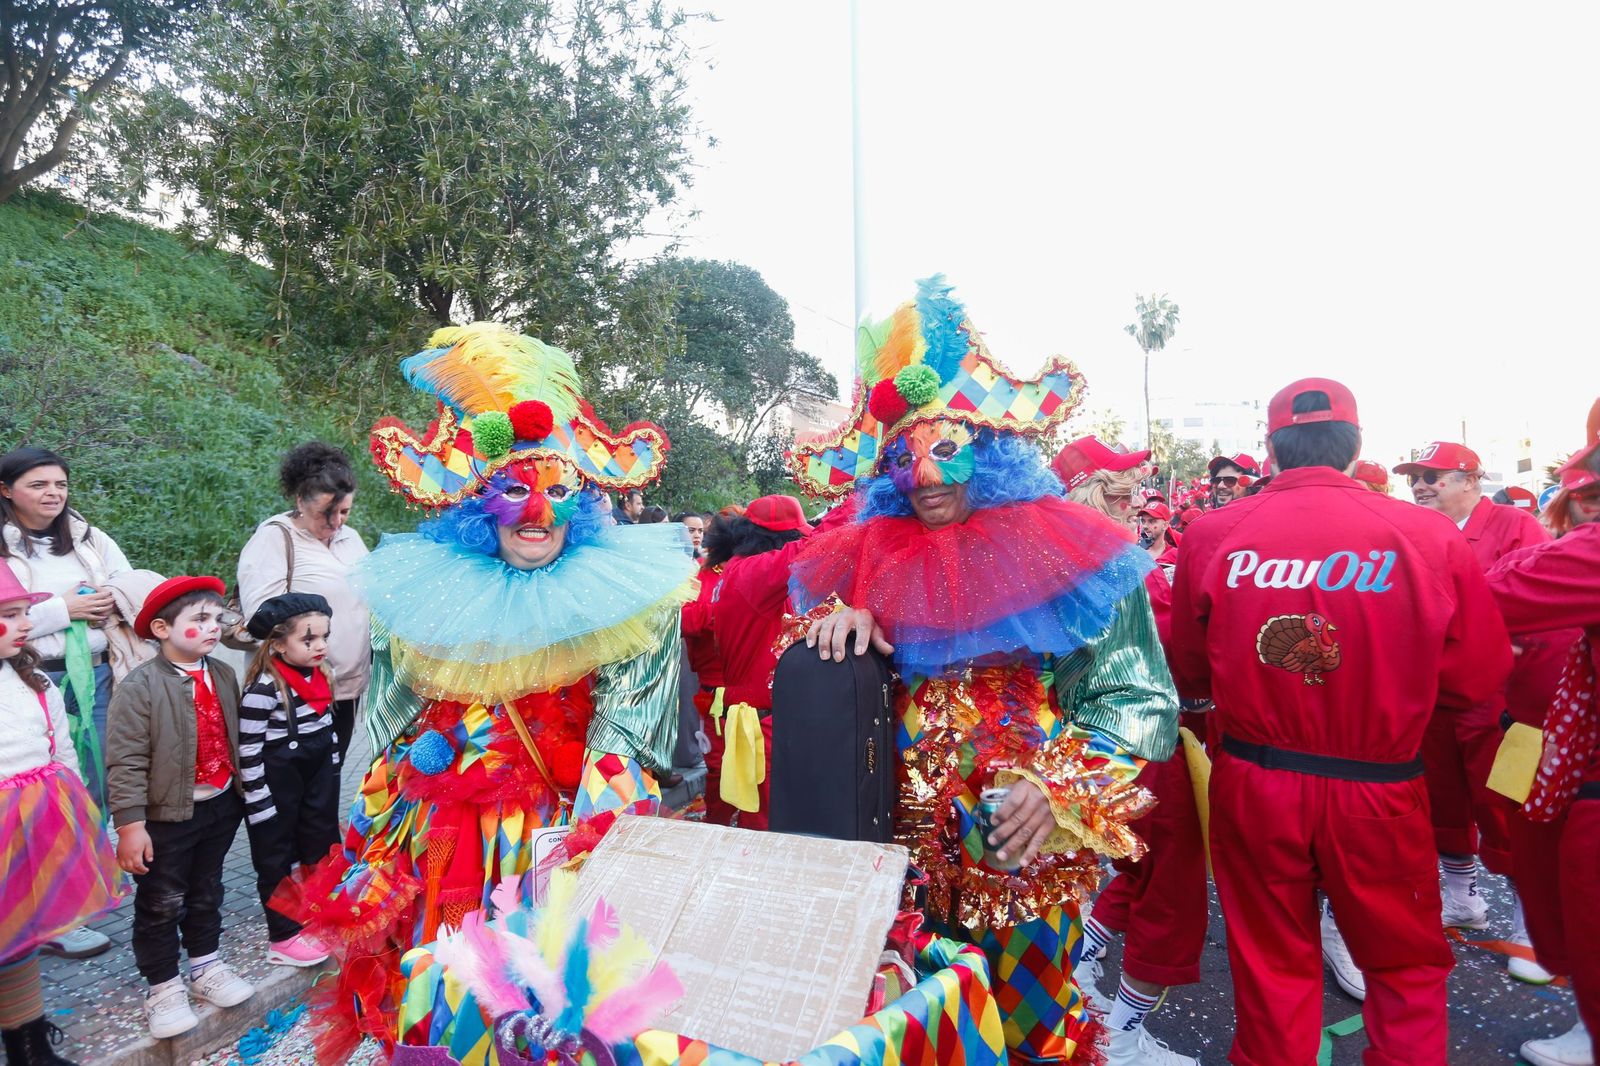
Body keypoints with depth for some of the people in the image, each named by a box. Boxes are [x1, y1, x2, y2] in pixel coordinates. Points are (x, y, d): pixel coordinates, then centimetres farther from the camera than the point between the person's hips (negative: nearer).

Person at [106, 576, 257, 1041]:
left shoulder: (223, 675, 1)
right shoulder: (140, 687, -19)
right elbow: (125, 762, -19)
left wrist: (240, 792, 14)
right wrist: (130, 824, -20)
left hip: (221, 806, 6)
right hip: (167, 815, -5)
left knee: (206, 892, 21)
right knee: (161, 904, 10)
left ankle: (206, 966, 39)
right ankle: (163, 986, 27)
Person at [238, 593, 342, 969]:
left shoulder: (321, 677, 1)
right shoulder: (264, 688, -22)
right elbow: (248, 751, -20)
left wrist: (331, 780, 16)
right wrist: (259, 804, -16)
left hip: (316, 780, 7)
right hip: (278, 788, -7)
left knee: (321, 849, 16)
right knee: (278, 861, 9)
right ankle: (284, 938, 23)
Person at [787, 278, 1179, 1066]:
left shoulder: (1071, 558, -9)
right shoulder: (877, 559, 0)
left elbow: (1140, 700, -7)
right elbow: (827, 678, 11)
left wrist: (1061, 788, -20)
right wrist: (839, 616, -11)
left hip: (1023, 851, -3)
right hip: (904, 844, 3)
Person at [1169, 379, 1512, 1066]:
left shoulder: (1211, 534, -12)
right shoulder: (1432, 536, -12)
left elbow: (1188, 676, -2)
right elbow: (1479, 677, -4)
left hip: (1252, 783, 1)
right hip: (1380, 787, 0)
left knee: (1271, 965, 20)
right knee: (1408, 965, 24)